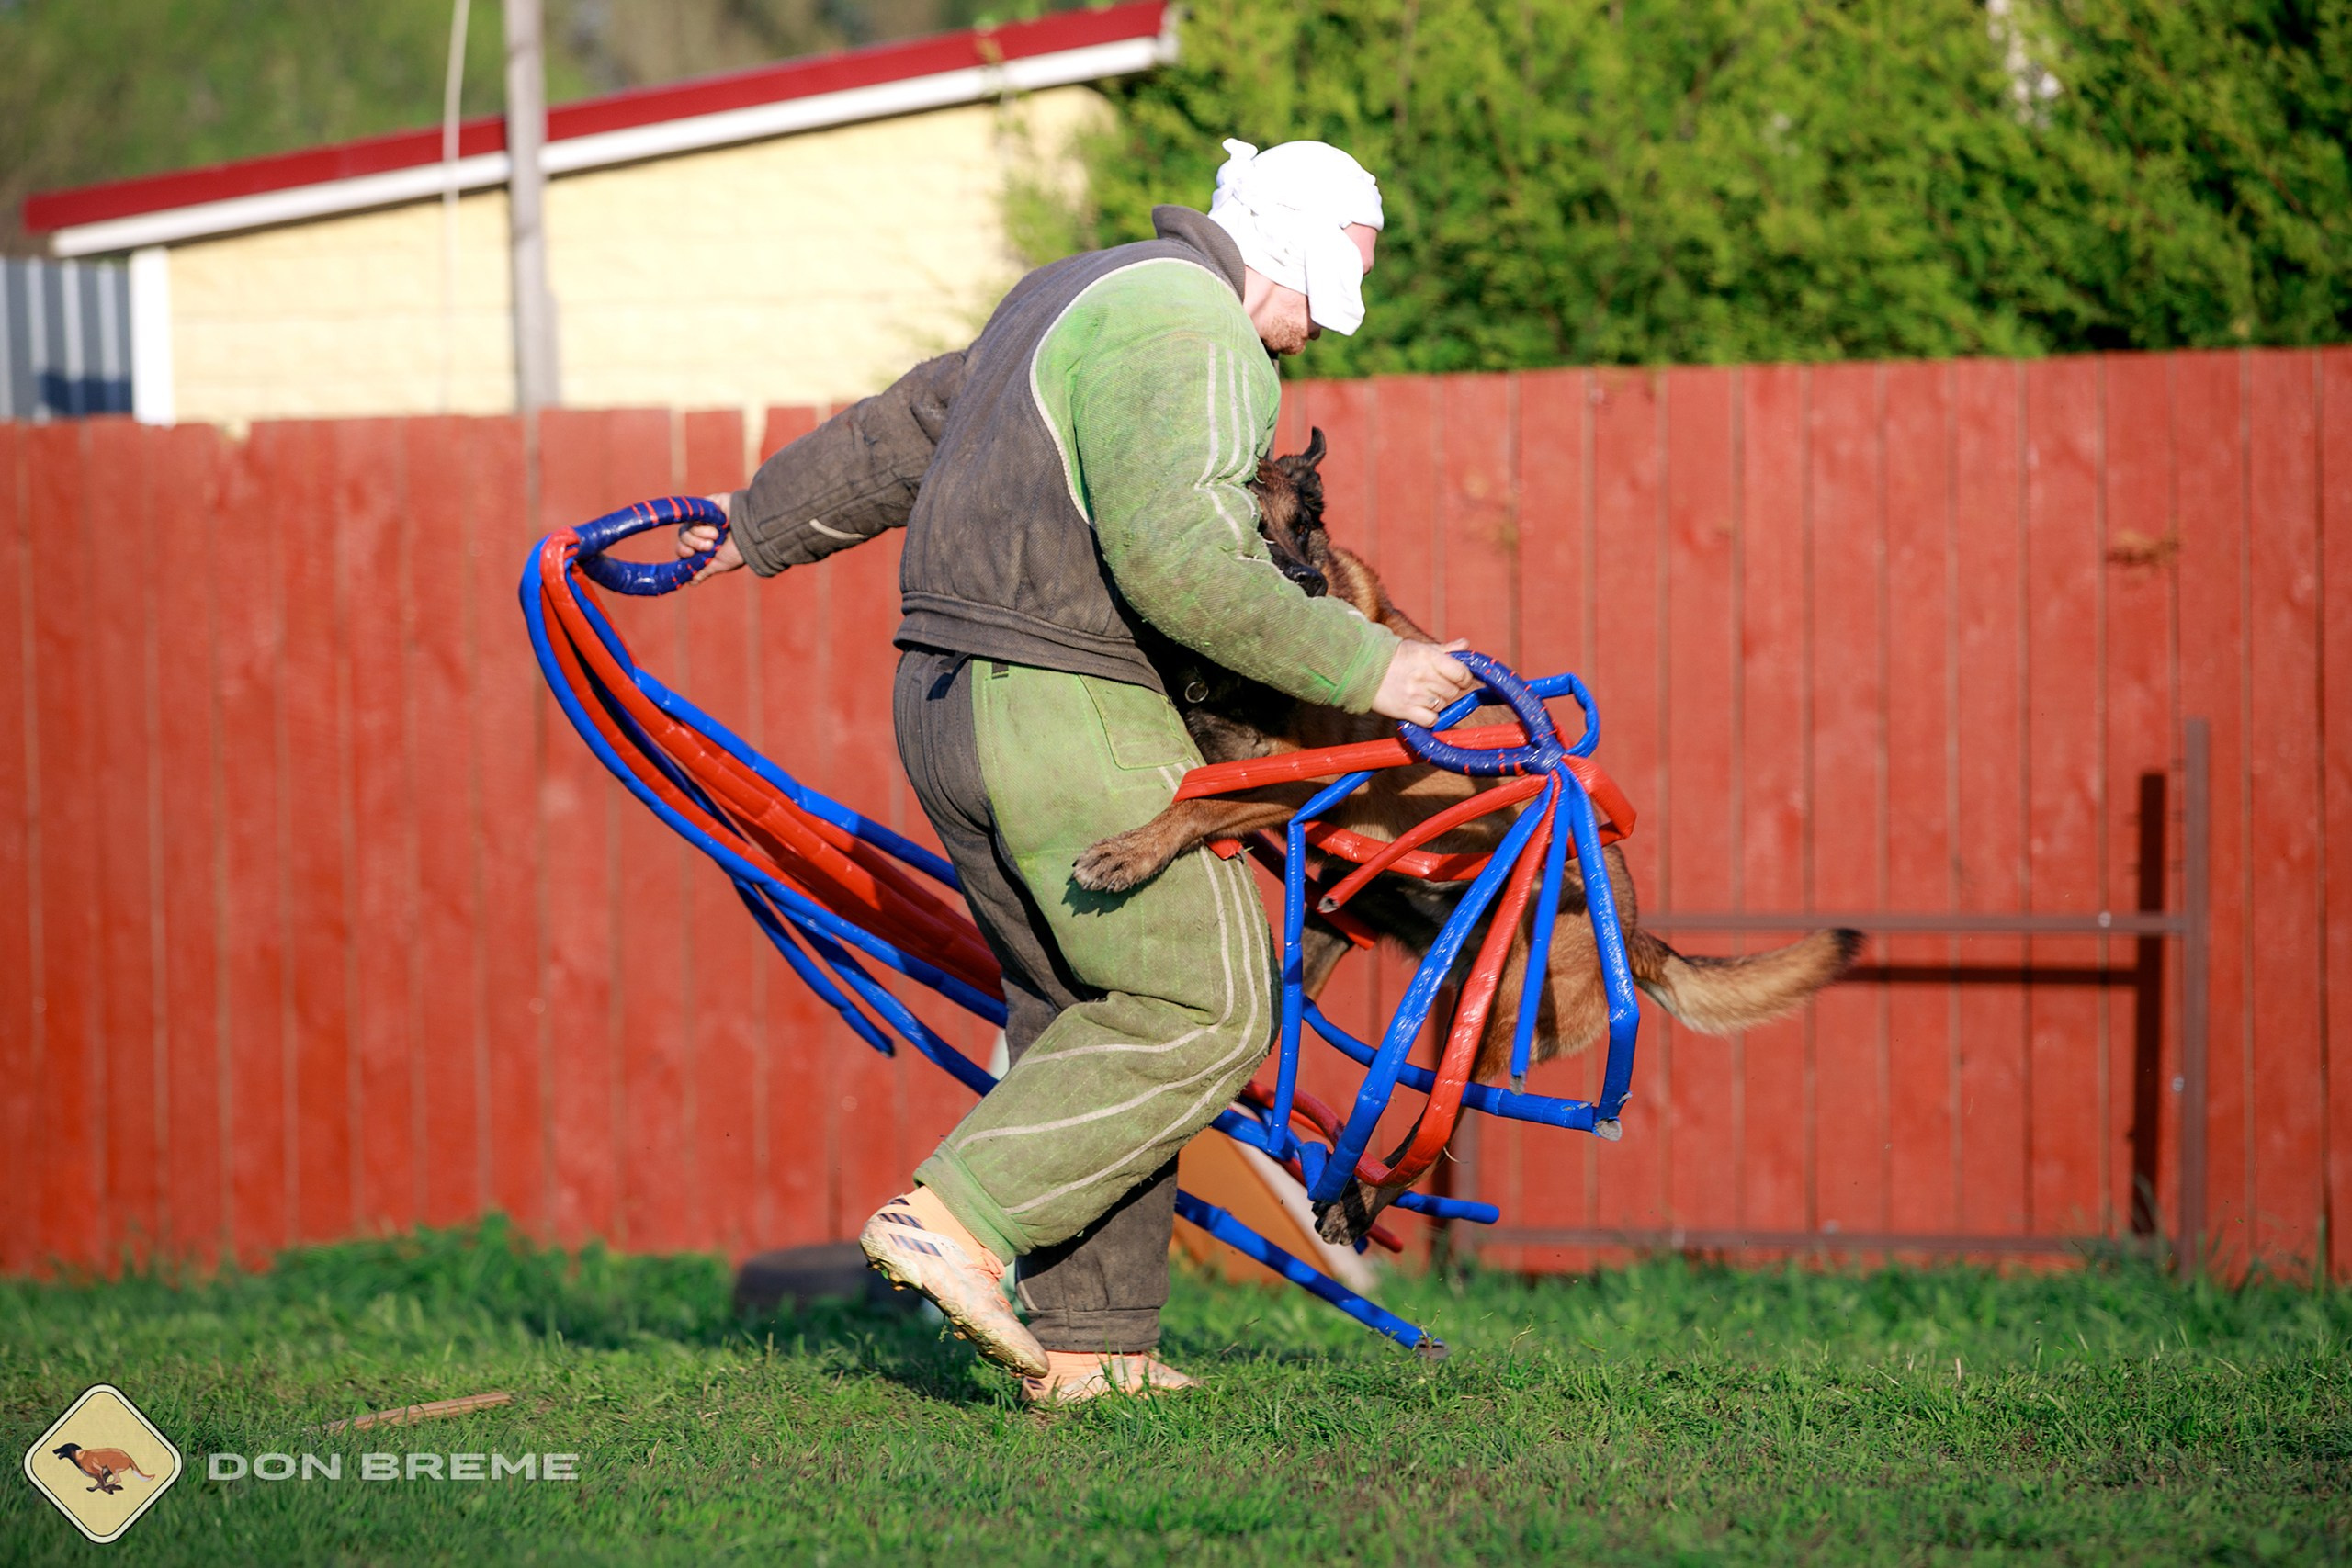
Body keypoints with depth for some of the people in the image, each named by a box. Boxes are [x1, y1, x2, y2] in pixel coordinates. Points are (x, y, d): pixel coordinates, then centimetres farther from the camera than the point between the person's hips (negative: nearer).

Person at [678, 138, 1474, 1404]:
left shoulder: (1081, 302, 19)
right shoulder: (1187, 333, -13)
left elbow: (903, 433, 31)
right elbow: (1178, 564, -26)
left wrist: (764, 528, 44)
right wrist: (1358, 669, -19)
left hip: (953, 703, 10)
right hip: (1073, 716, -10)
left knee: (1090, 1022, 13)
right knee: (1200, 1012, -4)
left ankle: (1087, 1346, 11)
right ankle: (959, 1219, -10)